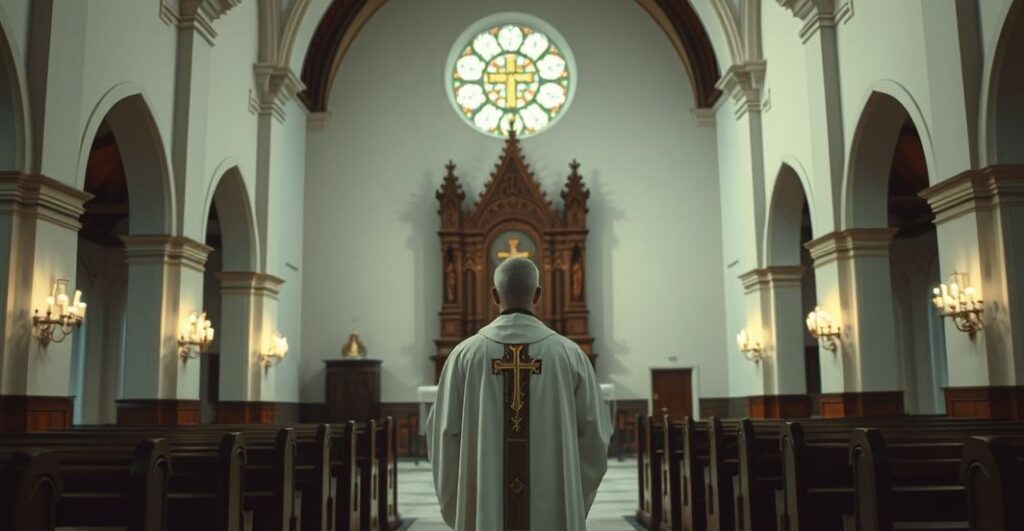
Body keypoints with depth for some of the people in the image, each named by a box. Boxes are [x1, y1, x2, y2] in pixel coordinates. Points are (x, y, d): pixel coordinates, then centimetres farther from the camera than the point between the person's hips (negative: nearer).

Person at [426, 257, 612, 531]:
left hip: (484, 509, 0)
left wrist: (454, 508, 12)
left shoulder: (464, 354, -4)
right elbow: (595, 434, -1)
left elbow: (443, 434, -1)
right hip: (552, 507, 0)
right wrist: (576, 501, 15)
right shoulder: (570, 354, -4)